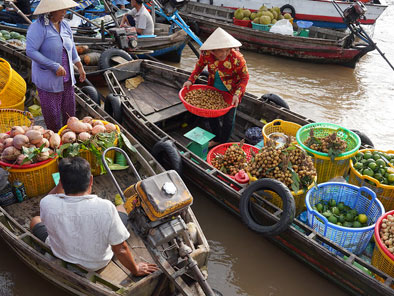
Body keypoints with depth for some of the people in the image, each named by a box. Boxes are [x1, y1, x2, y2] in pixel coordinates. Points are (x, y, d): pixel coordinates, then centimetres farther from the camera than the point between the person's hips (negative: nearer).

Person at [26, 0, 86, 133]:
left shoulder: (65, 25, 3)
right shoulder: (38, 27, -19)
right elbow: (30, 51, -25)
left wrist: (80, 67, 17)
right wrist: (55, 66, -25)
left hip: (66, 78, 7)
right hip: (48, 79, -6)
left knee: (69, 111, 16)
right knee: (52, 115, 4)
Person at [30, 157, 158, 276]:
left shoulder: (47, 204, -30)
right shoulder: (105, 207, -34)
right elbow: (121, 249, -22)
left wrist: (64, 178, -12)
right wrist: (136, 270, -6)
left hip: (60, 264, 1)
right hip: (98, 264, -1)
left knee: (35, 220, 28)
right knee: (121, 208, 18)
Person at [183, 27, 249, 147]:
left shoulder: (237, 59, -32)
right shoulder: (206, 54, -22)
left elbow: (245, 77, -19)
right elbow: (199, 65, 0)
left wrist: (237, 94, -30)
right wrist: (191, 80, -10)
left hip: (230, 92, -4)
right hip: (214, 89, 4)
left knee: (228, 118, 7)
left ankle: (223, 144, 30)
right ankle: (216, 139, 41)